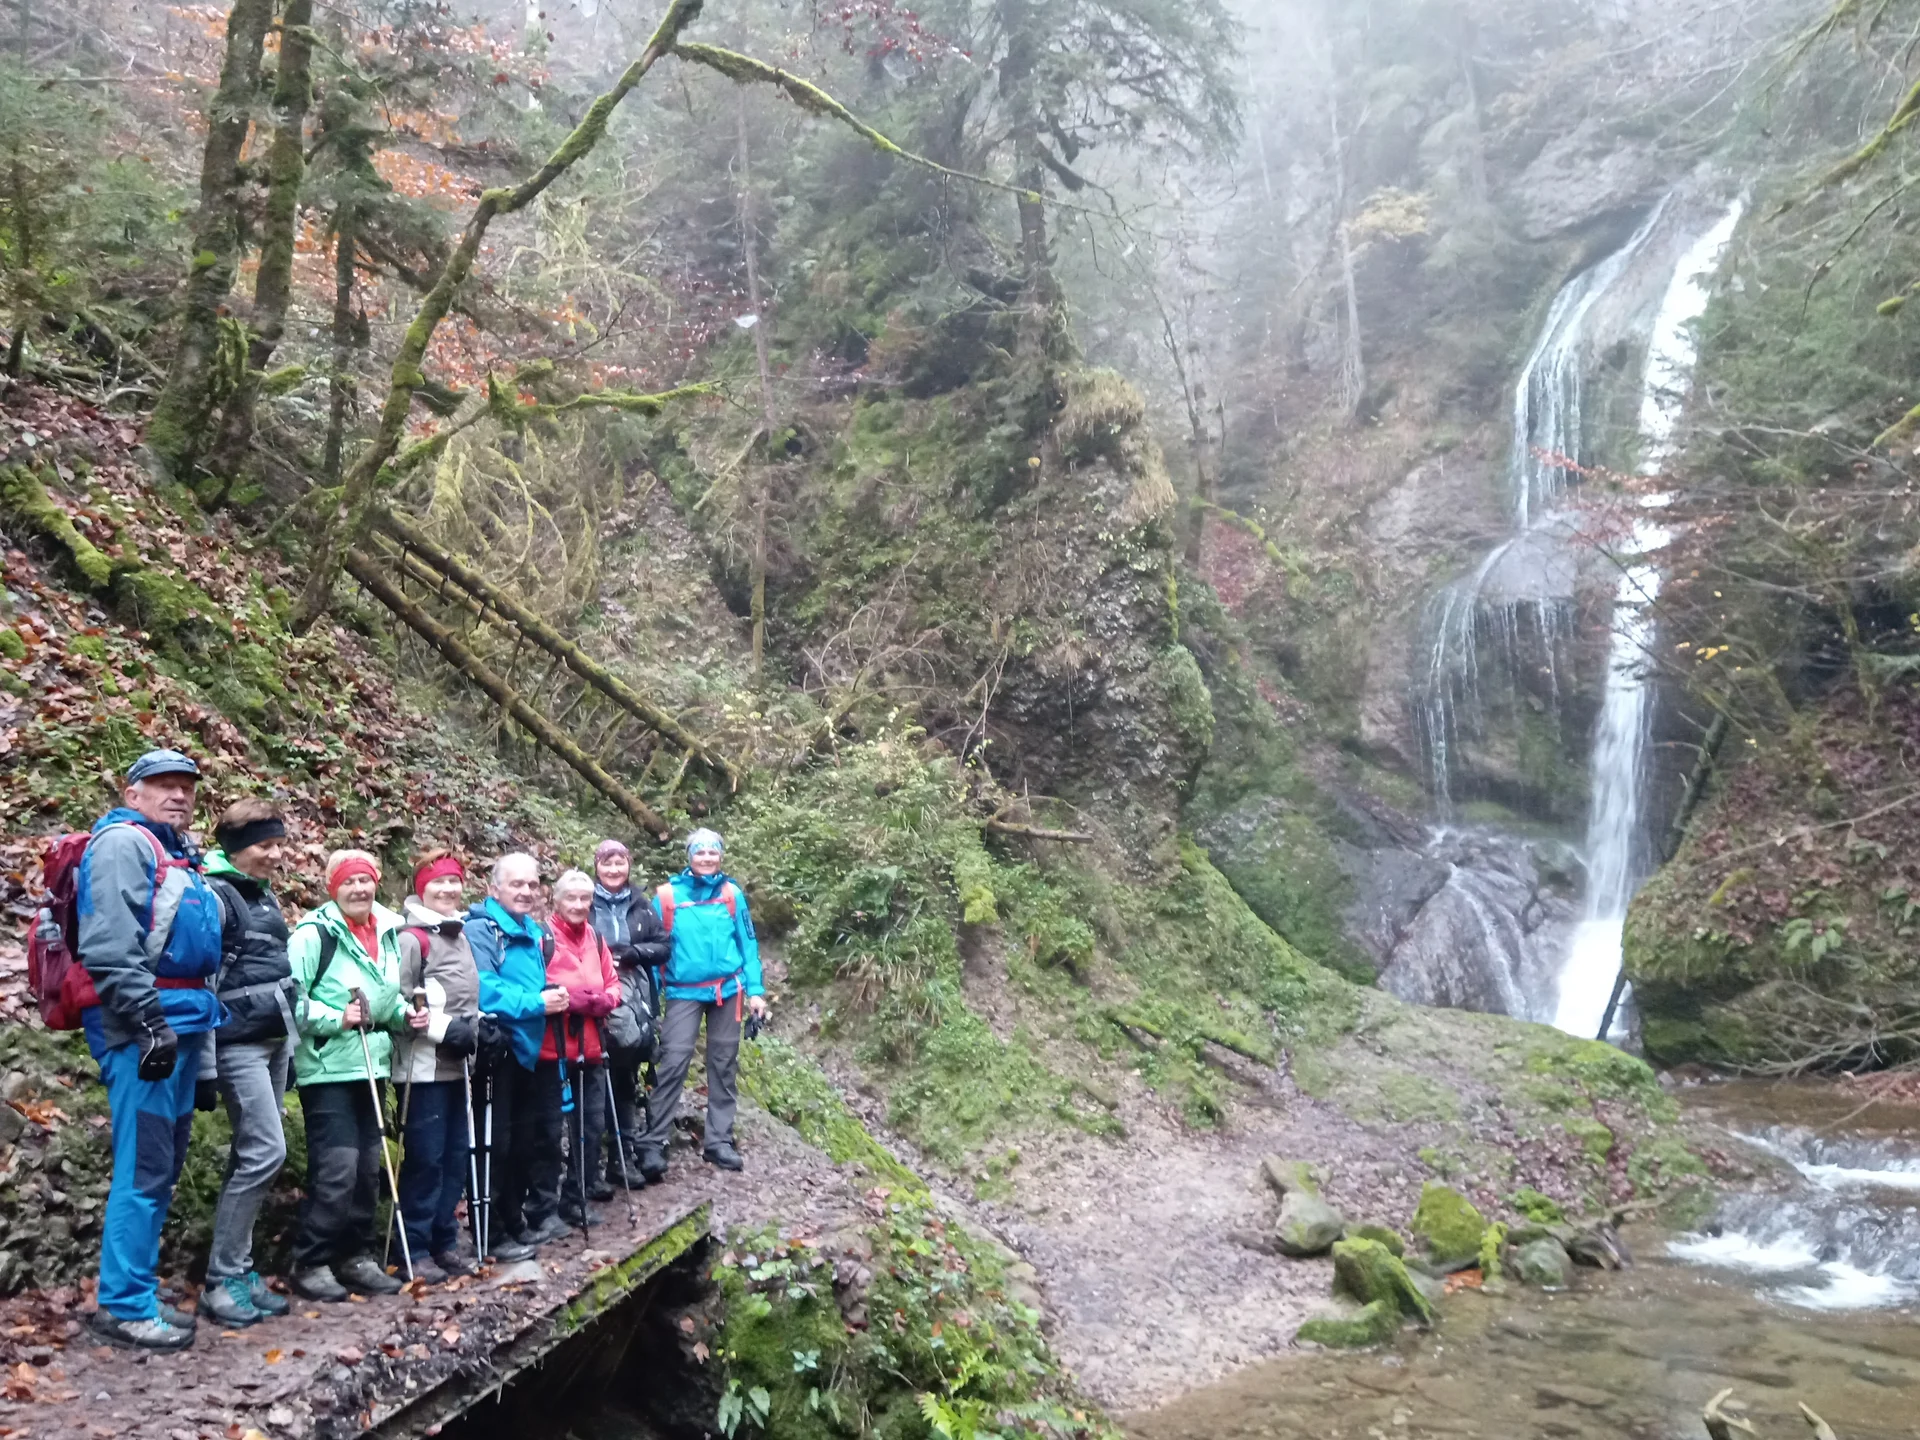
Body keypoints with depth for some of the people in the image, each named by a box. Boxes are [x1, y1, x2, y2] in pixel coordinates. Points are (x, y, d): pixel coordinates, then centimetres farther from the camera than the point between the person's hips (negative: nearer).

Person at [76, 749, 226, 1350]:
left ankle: (139, 1294, 21)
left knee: (163, 1166, 13)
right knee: (144, 1168, -6)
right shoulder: (123, 842, -8)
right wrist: (148, 1021, -23)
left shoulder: (176, 855, 22)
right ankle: (123, 1305, 2)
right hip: (143, 1027, -10)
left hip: (180, 1024, 10)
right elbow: (111, 945, -19)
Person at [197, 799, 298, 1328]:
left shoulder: (265, 895, 15)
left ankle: (240, 1271, 17)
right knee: (265, 1152, -12)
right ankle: (221, 1280, -2)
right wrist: (204, 1065, -17)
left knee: (250, 1156, 10)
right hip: (239, 1043, -8)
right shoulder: (215, 894, -11)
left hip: (275, 1040, 9)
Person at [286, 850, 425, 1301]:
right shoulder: (314, 933, -11)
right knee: (336, 1168, -10)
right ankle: (311, 1264, 3)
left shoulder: (387, 932, 11)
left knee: (368, 1166, 12)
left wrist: (403, 1013, 4)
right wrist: (336, 1018, -25)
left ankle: (357, 1256, 23)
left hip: (370, 1066, 8)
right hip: (327, 1068, -7)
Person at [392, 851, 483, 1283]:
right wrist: (445, 1027, -19)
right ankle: (416, 1251, 5)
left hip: (456, 1065, 8)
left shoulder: (462, 936, 14)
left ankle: (445, 1242, 21)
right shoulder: (412, 938, -10)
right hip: (423, 1066, -8)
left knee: (456, 1157, 11)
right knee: (426, 1159, -5)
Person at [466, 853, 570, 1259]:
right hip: (499, 1053, -8)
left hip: (536, 1050, 8)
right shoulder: (479, 931, -12)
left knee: (541, 1135, 16)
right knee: (500, 1145, -1)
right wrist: (536, 1003, -24)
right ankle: (495, 1233, 9)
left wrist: (556, 997, 4)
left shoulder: (536, 932, 15)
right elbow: (485, 992, -24)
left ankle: (541, 1213, 30)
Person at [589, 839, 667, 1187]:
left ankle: (624, 1155, 16)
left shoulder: (642, 904, 9)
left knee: (627, 1077, 8)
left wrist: (633, 953, -9)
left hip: (634, 1002, 3)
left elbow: (662, 946, 7)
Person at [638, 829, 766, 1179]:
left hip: (728, 990, 3)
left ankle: (719, 1141, 17)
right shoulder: (668, 895, -3)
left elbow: (748, 944, 6)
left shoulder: (732, 894, 3)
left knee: (724, 1065, 8)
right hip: (684, 992, -2)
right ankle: (654, 1143, -6)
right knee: (673, 1063, -11)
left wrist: (755, 990, 0)